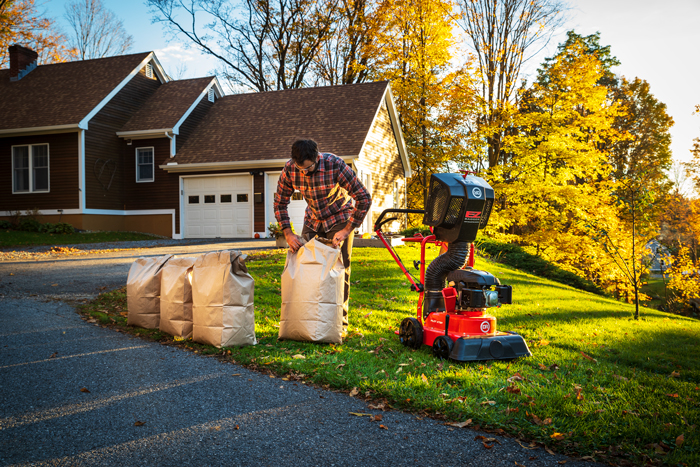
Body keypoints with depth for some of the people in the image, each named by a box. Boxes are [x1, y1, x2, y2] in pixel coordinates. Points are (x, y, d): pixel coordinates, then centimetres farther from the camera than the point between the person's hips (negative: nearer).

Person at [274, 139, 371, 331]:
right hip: (313, 220, 4)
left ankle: (340, 322, 2)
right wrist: (288, 234, -15)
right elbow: (280, 202, -6)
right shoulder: (290, 169, -20)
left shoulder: (335, 165, -30)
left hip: (339, 219, -4)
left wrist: (346, 230, -28)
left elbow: (364, 198, -26)